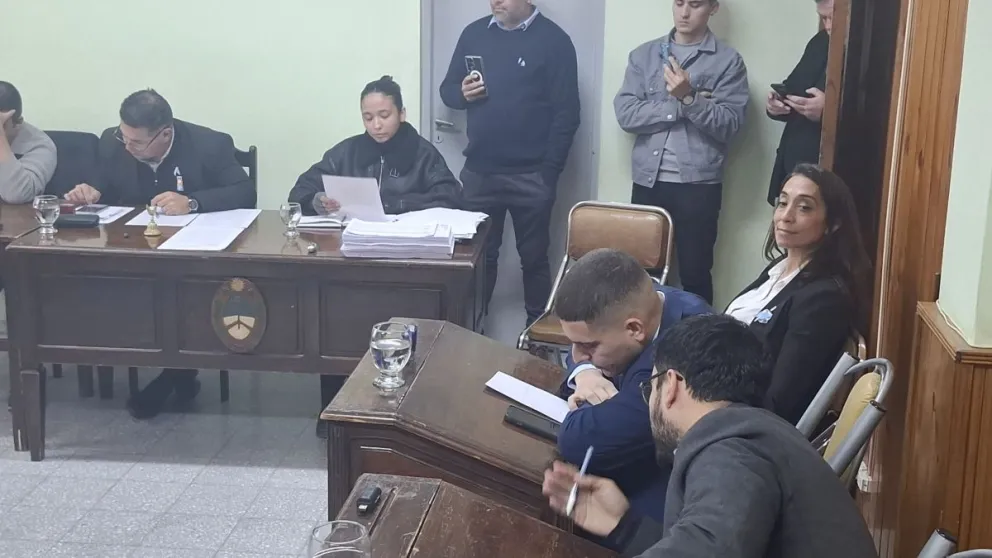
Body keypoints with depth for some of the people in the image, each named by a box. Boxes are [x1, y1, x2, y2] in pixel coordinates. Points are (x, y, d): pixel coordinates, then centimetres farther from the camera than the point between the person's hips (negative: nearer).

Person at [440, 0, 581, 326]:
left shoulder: (553, 40, -5)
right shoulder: (474, 34, 8)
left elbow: (566, 113, -7)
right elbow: (447, 90, 15)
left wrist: (549, 171, -12)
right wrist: (462, 93, -9)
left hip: (530, 176, -3)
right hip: (478, 172, 4)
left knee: (533, 257, 8)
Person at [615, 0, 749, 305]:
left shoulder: (728, 61, 1)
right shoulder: (643, 54, 9)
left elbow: (729, 126, -8)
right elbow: (626, 113, -3)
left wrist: (689, 99, -21)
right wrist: (678, 106, -11)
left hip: (699, 183, -2)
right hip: (648, 180, 3)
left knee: (694, 274, 4)